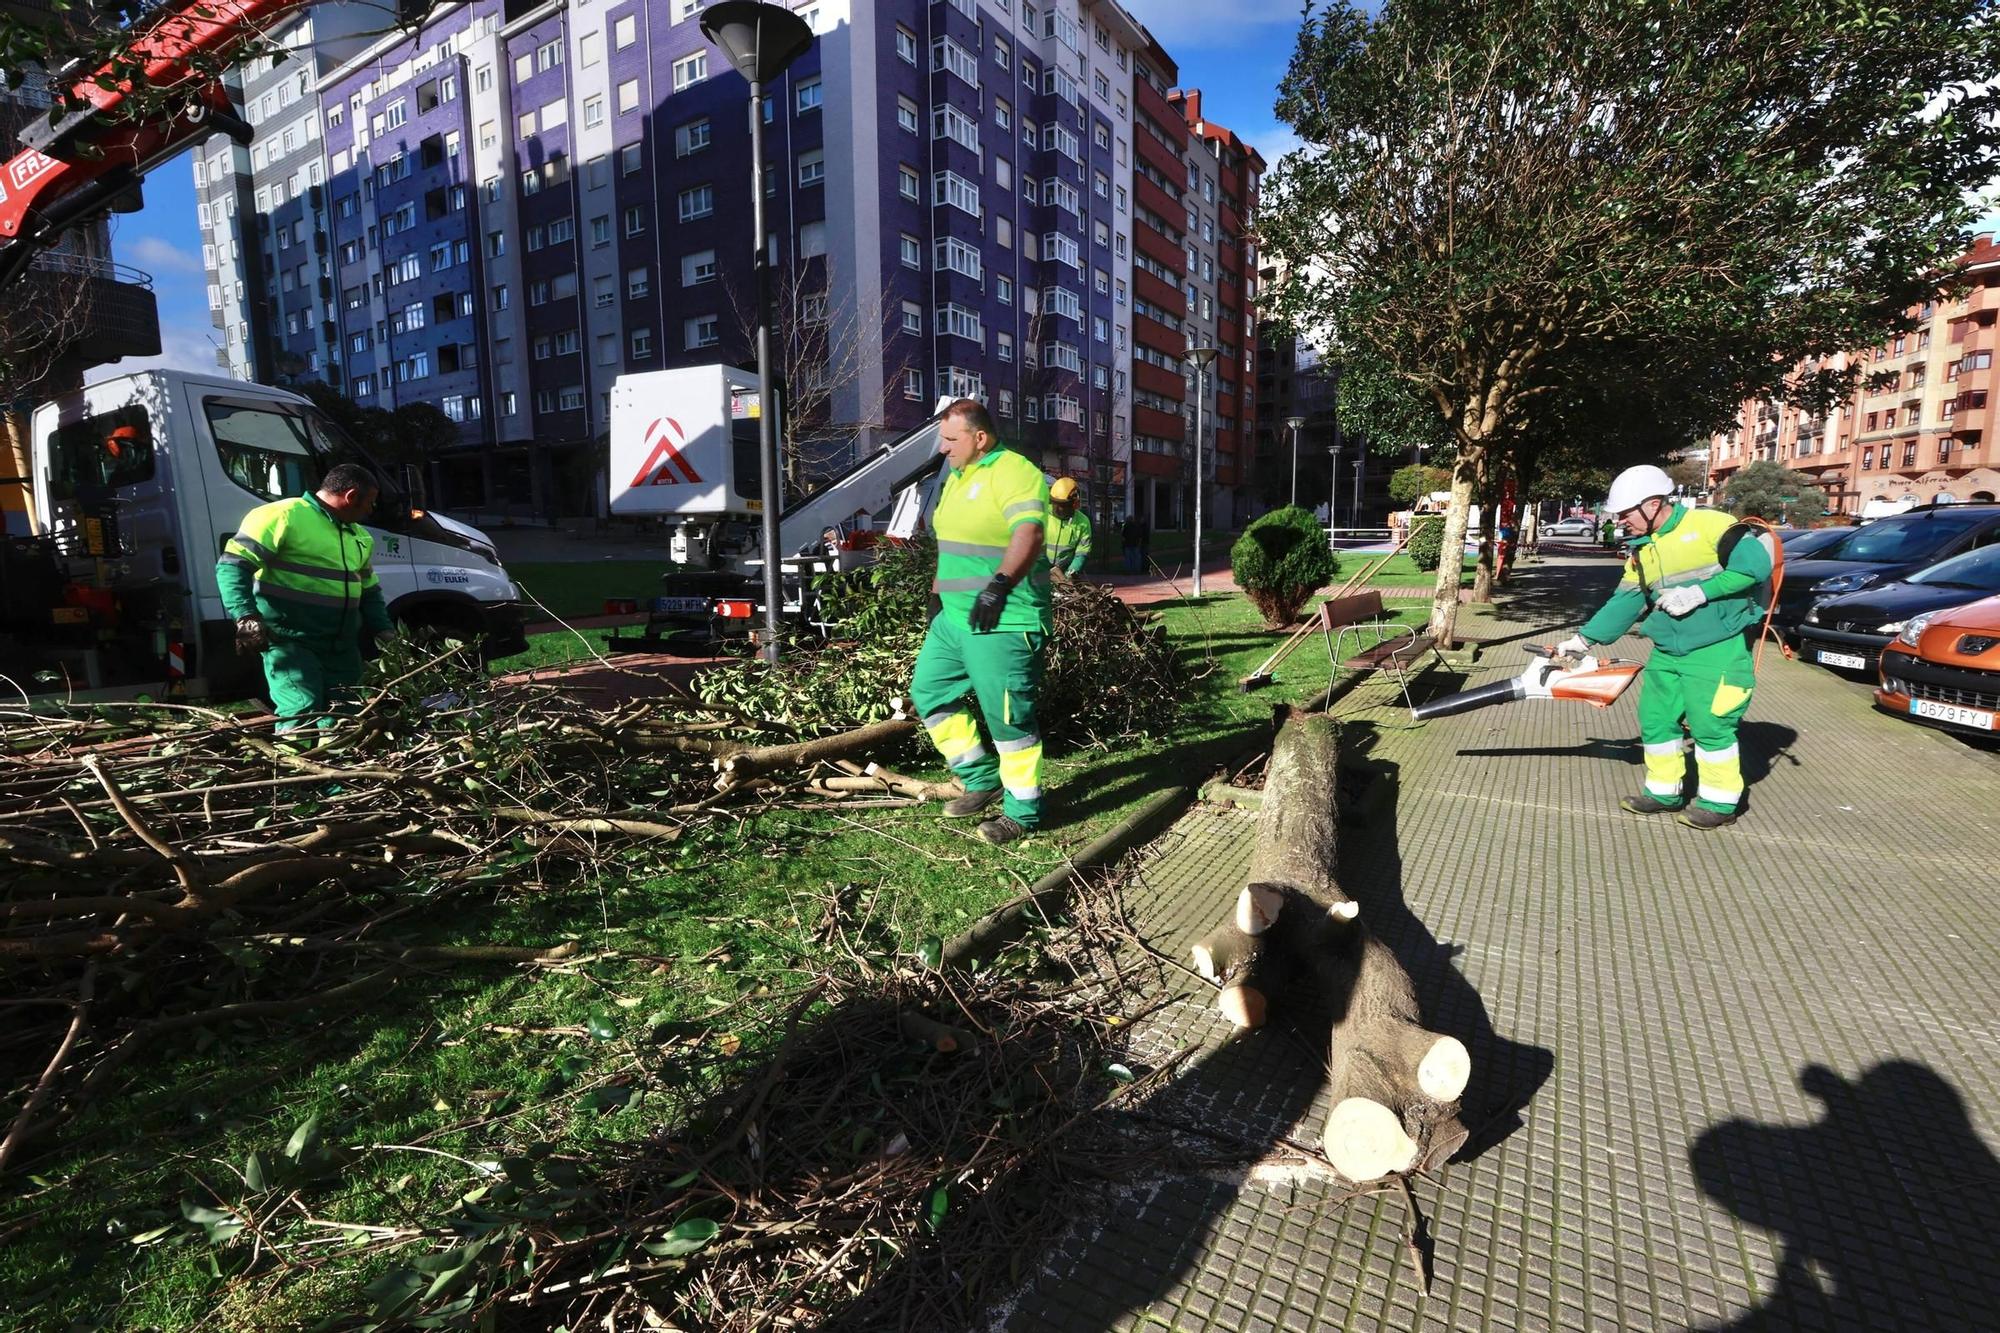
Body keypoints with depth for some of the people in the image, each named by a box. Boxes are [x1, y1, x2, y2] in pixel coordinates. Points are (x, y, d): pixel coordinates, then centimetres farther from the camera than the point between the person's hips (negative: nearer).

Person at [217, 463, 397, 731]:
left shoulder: (360, 536, 19)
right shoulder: (284, 516, -6)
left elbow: (369, 591, 26)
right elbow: (233, 565, -10)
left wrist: (384, 629, 10)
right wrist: (246, 616, -23)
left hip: (342, 647, 7)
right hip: (290, 641, -7)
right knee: (303, 715, -16)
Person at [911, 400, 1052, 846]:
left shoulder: (1014, 473, -13)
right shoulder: (957, 477, 17)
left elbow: (1029, 533, -28)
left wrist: (1000, 583, -39)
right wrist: (937, 593, 24)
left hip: (1003, 623, -10)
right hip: (955, 617, 10)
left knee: (1009, 718, -3)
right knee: (929, 691, 14)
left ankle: (1023, 813, 13)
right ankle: (983, 781, 26)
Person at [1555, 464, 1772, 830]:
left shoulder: (1710, 525, -11)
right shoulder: (1641, 552, 10)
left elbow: (1757, 563, -16)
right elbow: (1624, 604, 12)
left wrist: (1700, 593, -20)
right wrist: (1585, 638, 8)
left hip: (1718, 649, -7)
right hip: (1667, 652, 8)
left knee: (1710, 724, -3)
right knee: (1655, 720, 10)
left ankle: (1720, 802, 13)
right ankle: (1664, 791, 24)